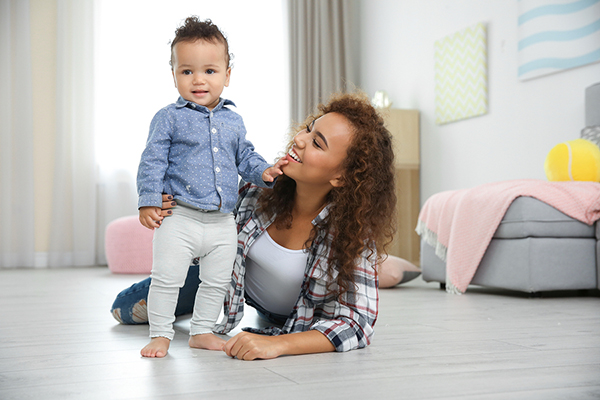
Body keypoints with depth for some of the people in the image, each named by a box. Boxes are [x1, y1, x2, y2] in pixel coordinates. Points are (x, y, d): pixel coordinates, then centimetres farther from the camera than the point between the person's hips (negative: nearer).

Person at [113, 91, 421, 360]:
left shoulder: (354, 230, -37)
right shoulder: (260, 185, -31)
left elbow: (357, 324, -40)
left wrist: (277, 344, -54)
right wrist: (173, 221, -37)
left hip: (293, 322, 0)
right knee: (125, 309, 4)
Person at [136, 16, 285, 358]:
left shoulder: (233, 122, 10)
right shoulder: (169, 118, -4)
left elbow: (245, 157, 19)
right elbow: (153, 161, -6)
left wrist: (264, 172, -1)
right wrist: (149, 201, -13)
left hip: (223, 222, 5)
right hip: (180, 218, -4)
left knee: (217, 281, 13)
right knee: (167, 278, -4)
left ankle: (203, 331, 28)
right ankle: (161, 334, 12)